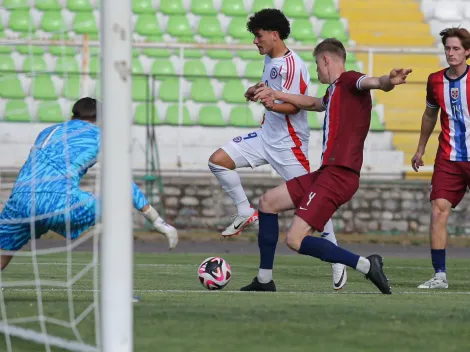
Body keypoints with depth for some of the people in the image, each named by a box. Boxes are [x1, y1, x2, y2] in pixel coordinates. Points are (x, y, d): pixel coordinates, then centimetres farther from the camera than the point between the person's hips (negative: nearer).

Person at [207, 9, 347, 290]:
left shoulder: (292, 65, -19)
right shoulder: (270, 60, 8)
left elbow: (292, 106, -25)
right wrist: (259, 90, 13)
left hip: (289, 144, -9)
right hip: (266, 136, 9)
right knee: (218, 160, -3)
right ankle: (246, 213, 7)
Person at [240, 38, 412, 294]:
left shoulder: (349, 81, -7)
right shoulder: (335, 92, 22)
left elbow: (374, 82, -30)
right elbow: (312, 104, 45)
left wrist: (388, 81, -52)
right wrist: (276, 95, 48)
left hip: (338, 174, -10)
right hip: (327, 171, 10)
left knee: (296, 240, -16)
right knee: (268, 202, 20)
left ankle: (366, 265, -15)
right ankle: (264, 280, 23)